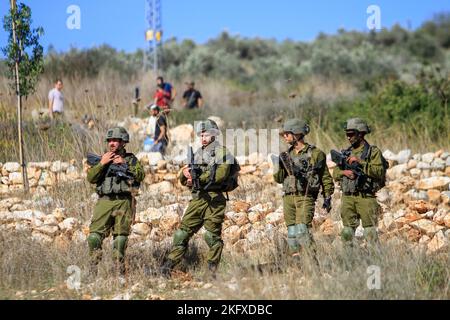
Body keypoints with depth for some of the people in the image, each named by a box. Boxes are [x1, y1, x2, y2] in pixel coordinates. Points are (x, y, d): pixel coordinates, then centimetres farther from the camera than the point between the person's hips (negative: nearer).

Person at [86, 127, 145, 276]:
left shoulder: (131, 159, 12)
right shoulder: (102, 158, 17)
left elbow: (140, 175, -4)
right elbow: (91, 178, 5)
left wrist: (124, 164, -9)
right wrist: (102, 163, -6)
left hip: (123, 202, -1)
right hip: (104, 201, 1)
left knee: (121, 236, -2)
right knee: (95, 235, -9)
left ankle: (119, 268, 6)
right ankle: (93, 268, -5)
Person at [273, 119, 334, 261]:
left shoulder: (315, 153, -1)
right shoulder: (287, 155, 14)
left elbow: (326, 178, 4)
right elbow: (279, 179, 13)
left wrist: (327, 198, -1)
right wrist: (282, 166, -5)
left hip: (305, 197, -6)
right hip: (288, 197, 6)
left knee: (302, 231, -18)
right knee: (291, 233, 4)